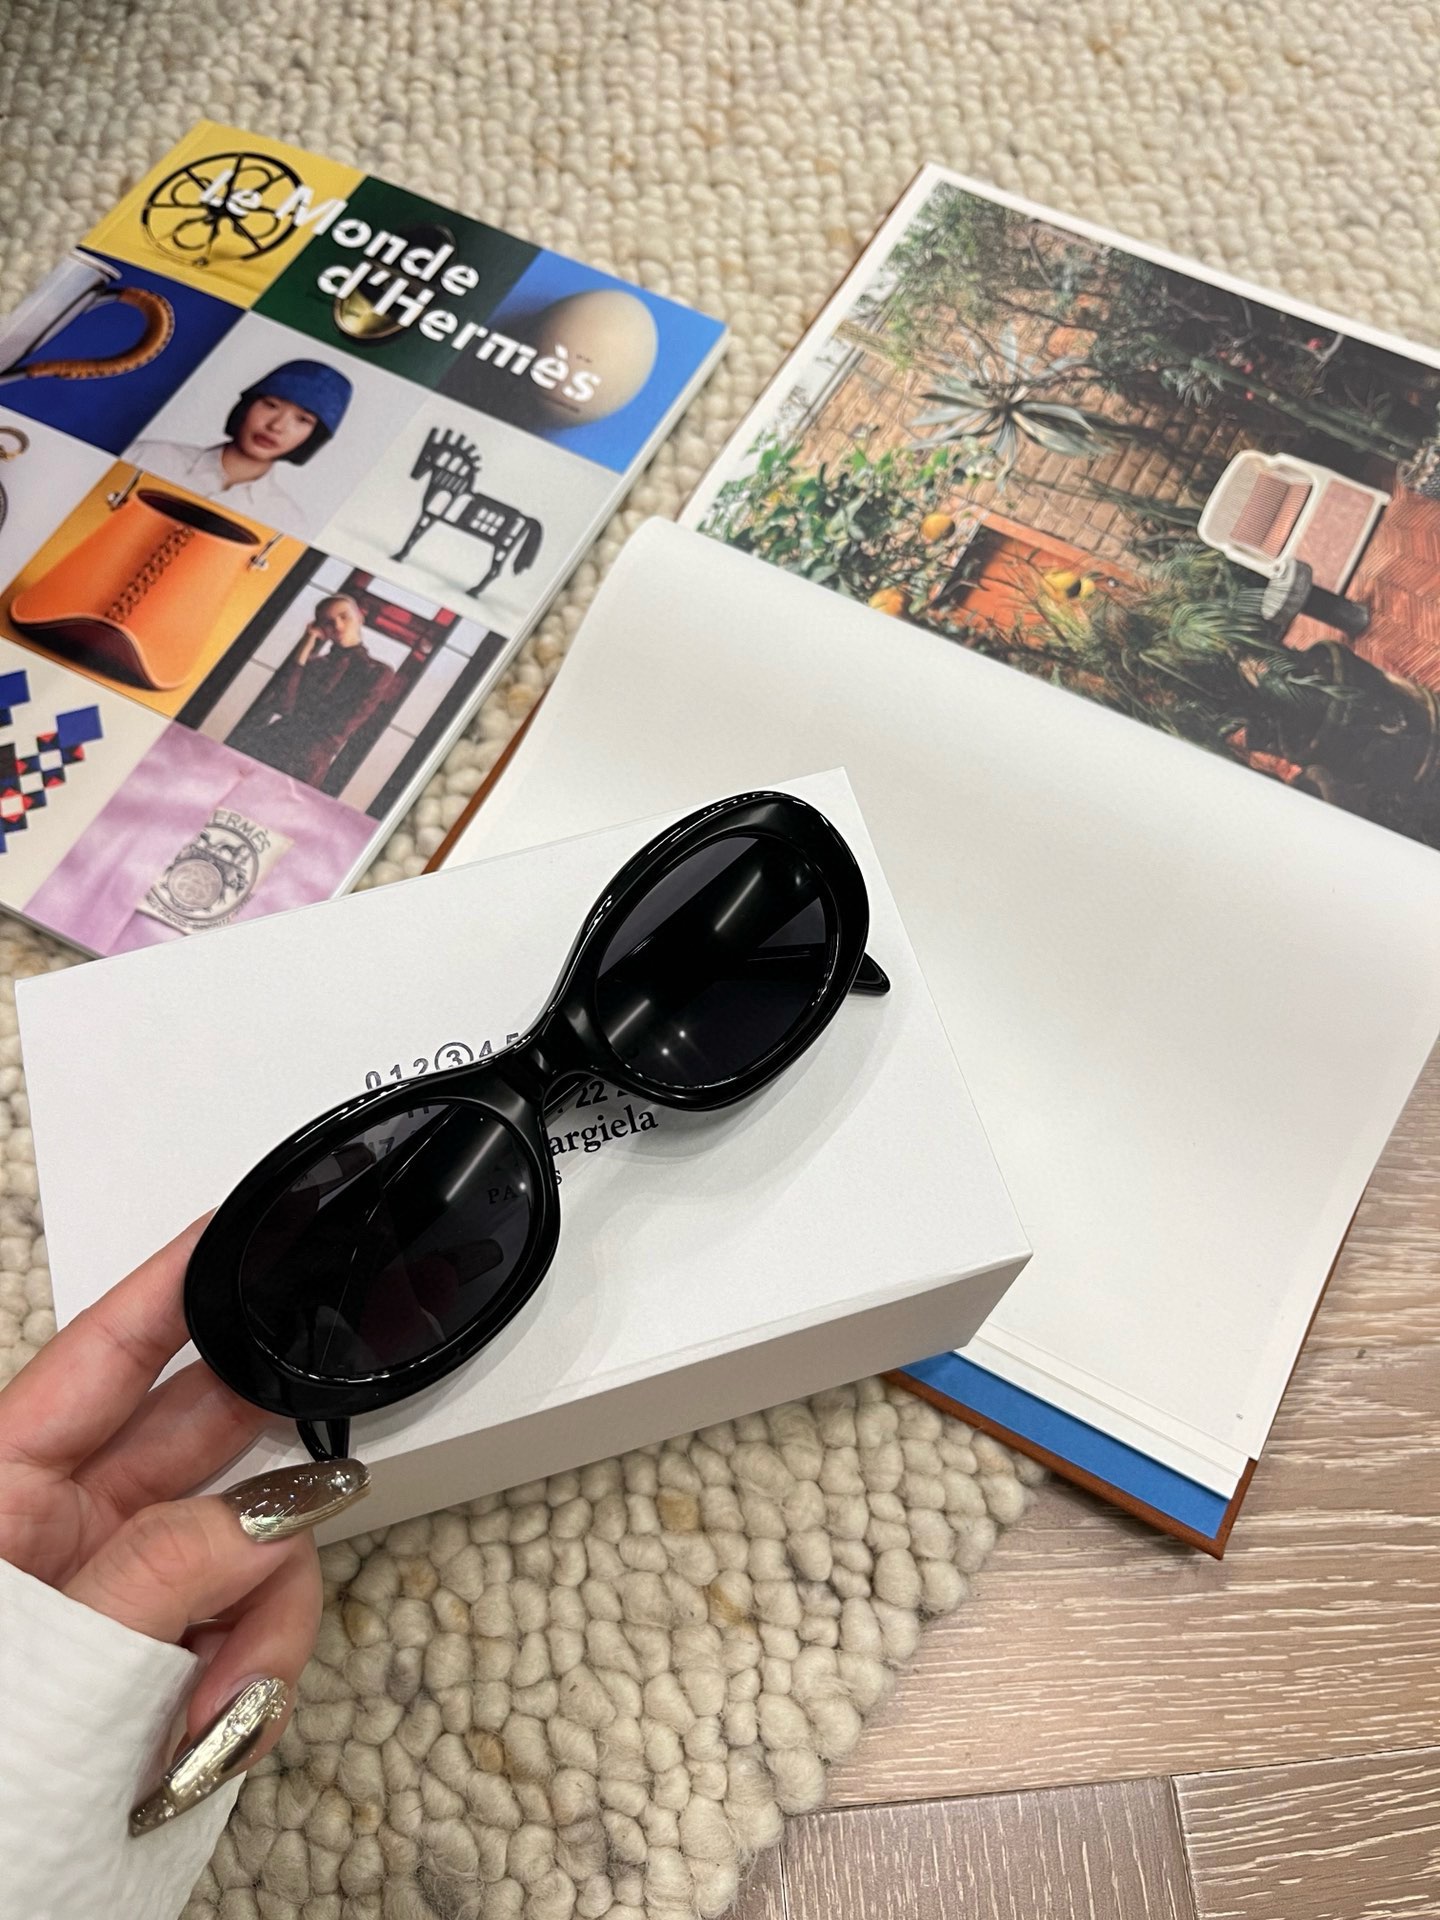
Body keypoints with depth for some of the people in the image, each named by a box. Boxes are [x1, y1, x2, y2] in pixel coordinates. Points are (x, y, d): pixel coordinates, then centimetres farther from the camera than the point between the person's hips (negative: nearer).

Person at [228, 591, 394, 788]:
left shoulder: (379, 673, 7)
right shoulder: (312, 659, 20)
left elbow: (338, 729, -1)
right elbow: (280, 705, 2)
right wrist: (301, 654, 2)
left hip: (301, 766, -4)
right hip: (263, 744, 4)